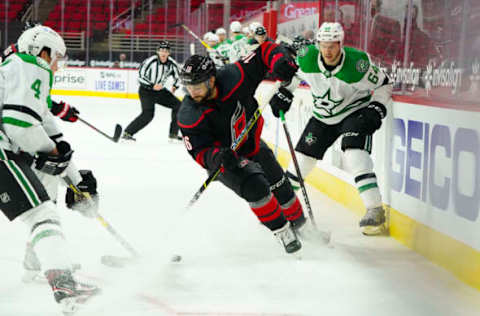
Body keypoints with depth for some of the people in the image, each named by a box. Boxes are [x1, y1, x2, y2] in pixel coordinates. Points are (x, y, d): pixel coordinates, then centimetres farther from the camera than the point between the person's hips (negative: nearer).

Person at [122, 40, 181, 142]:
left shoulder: (171, 63, -6)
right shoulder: (150, 61, -22)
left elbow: (177, 75, 14)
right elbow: (140, 76, -20)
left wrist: (175, 86, 4)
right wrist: (152, 86, -25)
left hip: (160, 91, 6)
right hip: (146, 90, -6)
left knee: (178, 105, -1)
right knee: (148, 114, -24)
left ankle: (173, 134, 10)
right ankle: (127, 133, -16)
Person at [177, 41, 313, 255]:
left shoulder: (234, 77, -29)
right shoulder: (189, 117, -30)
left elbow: (264, 51, -20)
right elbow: (199, 151, -26)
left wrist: (281, 61, -39)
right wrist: (217, 158, -46)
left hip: (252, 144, 3)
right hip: (223, 155, -3)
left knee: (278, 184, 15)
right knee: (254, 187, -25)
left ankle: (297, 220, 42)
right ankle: (282, 232, -10)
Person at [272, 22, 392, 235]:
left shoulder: (357, 63, -26)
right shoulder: (307, 58, -17)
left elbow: (383, 85, -11)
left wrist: (376, 110, -21)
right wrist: (284, 93, 0)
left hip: (355, 113, -4)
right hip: (323, 116, 4)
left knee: (354, 153, -26)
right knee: (303, 155, 5)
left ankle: (375, 210, -24)